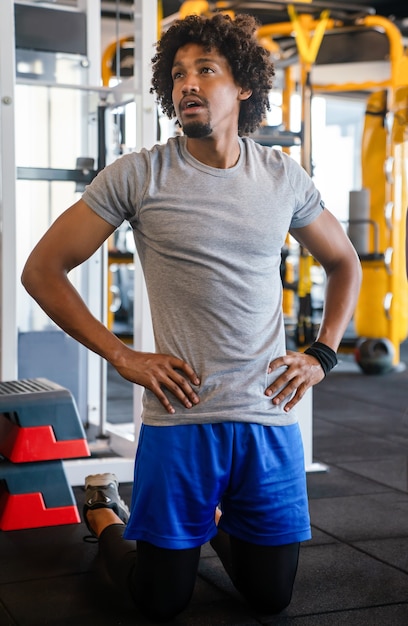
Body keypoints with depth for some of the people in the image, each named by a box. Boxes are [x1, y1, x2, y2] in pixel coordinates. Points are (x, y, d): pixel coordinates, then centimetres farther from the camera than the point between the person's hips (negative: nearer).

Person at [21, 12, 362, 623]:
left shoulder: (284, 176, 4)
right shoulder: (137, 175, -5)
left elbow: (344, 262, 19)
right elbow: (43, 269, -3)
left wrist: (321, 355, 6)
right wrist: (123, 356, -9)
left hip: (271, 418, 3)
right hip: (180, 419, -3)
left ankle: (216, 519, 44)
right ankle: (102, 511, 38)